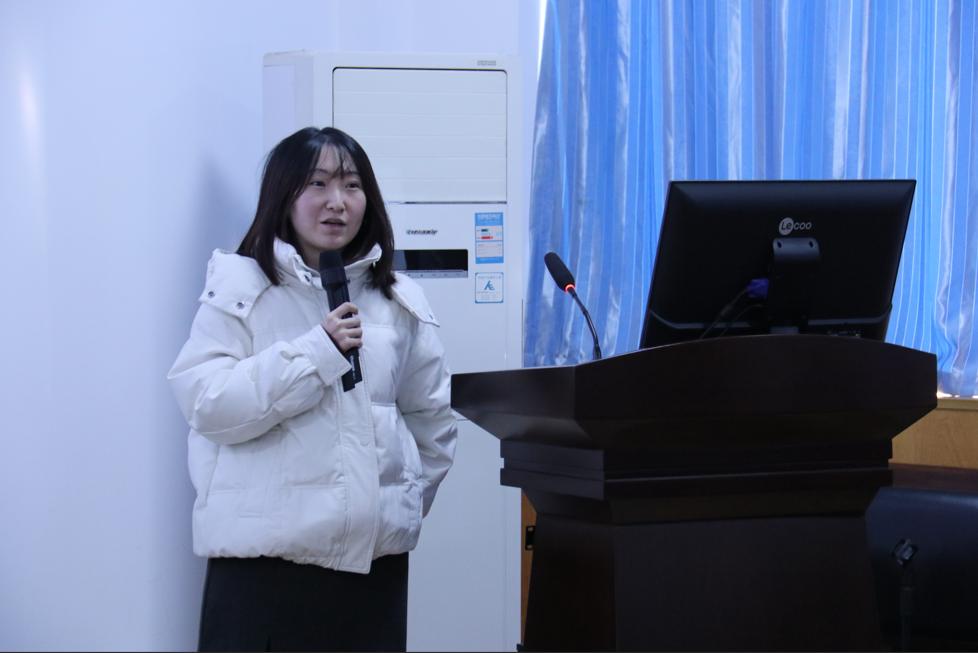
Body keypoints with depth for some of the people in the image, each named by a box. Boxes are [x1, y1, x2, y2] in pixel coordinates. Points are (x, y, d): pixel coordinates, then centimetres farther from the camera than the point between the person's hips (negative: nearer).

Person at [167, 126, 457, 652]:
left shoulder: (399, 302, 12)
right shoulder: (241, 288, 0)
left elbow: (433, 419, 22)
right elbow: (206, 404, -12)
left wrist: (407, 499, 14)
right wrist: (317, 352, -15)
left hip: (374, 557, 4)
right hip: (263, 555, -4)